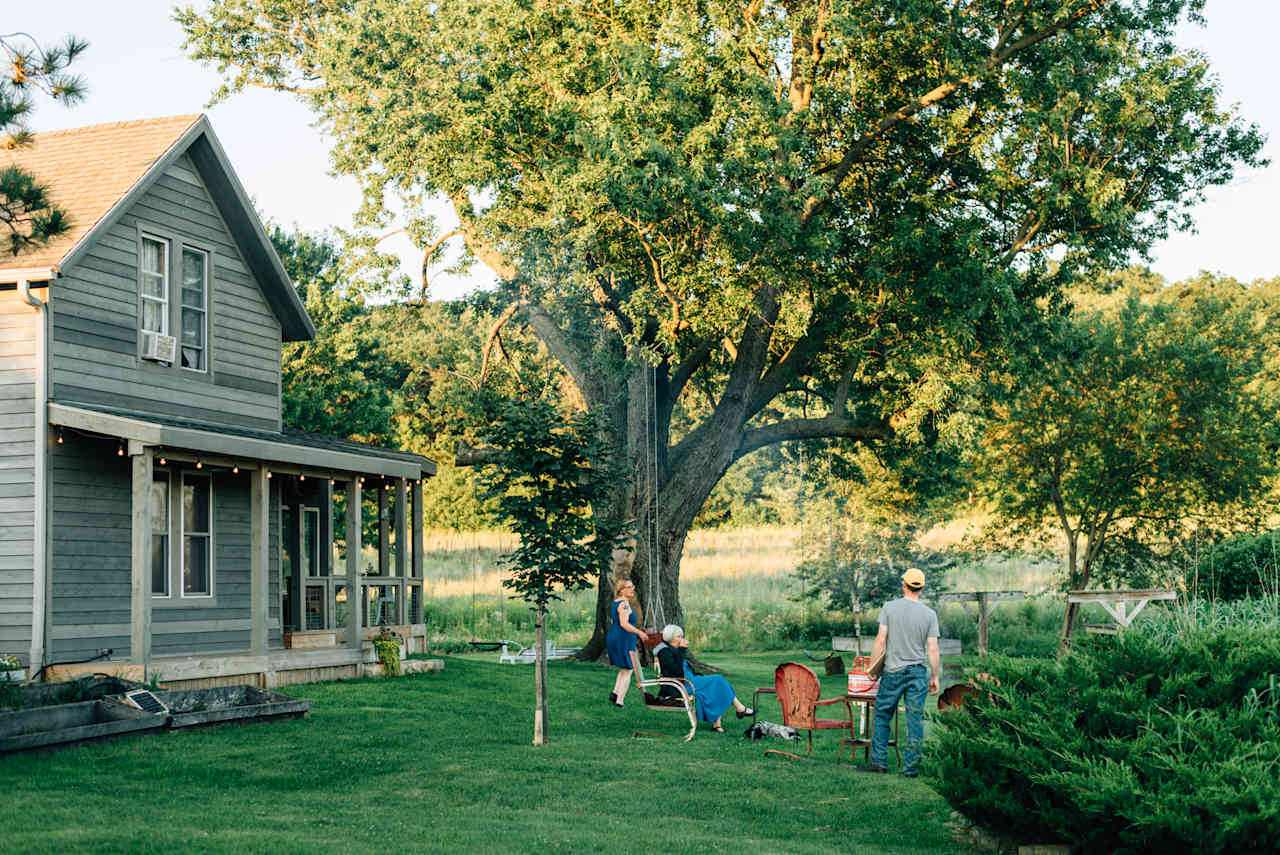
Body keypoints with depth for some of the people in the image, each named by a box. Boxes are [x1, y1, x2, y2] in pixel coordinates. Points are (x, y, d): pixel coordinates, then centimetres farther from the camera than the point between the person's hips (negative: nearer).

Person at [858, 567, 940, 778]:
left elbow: (880, 640, -5)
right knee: (915, 719, 4)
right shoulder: (929, 614, -1)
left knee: (882, 715, 10)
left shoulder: (890, 608, -3)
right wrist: (935, 677, 6)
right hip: (918, 673, 1)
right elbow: (933, 650, -2)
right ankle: (910, 766, 4)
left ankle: (879, 761, 10)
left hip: (893, 671, -1)